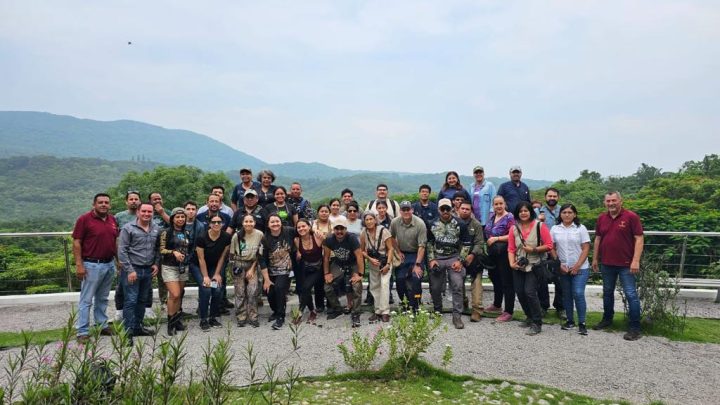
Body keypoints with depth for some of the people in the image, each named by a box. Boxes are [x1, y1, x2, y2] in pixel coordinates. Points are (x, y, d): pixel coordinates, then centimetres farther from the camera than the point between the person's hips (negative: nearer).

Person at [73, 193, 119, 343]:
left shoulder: (112, 220, 8)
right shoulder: (84, 219, -10)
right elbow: (76, 243, -11)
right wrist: (79, 265, -15)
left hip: (110, 264, 6)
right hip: (92, 265, -6)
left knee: (103, 298, 17)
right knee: (86, 300, 0)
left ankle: (102, 325, 27)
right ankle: (83, 332, 6)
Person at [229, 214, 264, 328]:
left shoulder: (259, 235, -8)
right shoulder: (237, 235, -9)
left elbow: (259, 254, -1)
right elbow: (232, 253, 2)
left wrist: (252, 269, -4)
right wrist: (234, 266, -3)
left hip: (252, 264, 1)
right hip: (239, 264, 0)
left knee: (253, 291, -7)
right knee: (240, 292, 0)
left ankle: (253, 318, 4)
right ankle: (241, 318, 11)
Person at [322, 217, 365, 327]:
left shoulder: (352, 238, -25)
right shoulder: (329, 240, -15)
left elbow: (359, 256, -25)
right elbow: (326, 257, -4)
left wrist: (360, 274, -30)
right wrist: (326, 273, -5)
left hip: (353, 265, -3)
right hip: (338, 265, 3)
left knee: (357, 287, -24)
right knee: (327, 287, -7)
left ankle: (355, 315, -9)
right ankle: (337, 309, 18)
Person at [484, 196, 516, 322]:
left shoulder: (509, 218, -13)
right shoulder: (492, 216, 11)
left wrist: (496, 239, -20)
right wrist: (488, 240, 10)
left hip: (504, 255, -9)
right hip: (492, 254, 9)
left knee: (506, 282, -2)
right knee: (495, 279, 22)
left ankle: (508, 312, 5)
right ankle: (497, 305, 40)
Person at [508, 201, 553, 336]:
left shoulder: (540, 226, -6)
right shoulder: (514, 228, 5)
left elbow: (549, 245, -8)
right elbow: (511, 248, 3)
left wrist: (533, 250, -18)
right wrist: (512, 263, -10)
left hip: (534, 265, -5)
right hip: (519, 266, 5)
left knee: (529, 292, -15)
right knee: (520, 292, 8)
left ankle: (537, 324, -2)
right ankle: (530, 317, 30)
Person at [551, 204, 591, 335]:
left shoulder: (581, 228, -1)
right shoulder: (555, 229, 5)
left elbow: (586, 249, -4)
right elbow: (552, 248, 5)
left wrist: (577, 266, -12)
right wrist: (559, 264, -6)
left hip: (580, 268, -3)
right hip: (562, 268, 3)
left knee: (578, 294, -11)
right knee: (567, 295, 9)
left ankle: (582, 323, 0)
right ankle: (570, 320, 21)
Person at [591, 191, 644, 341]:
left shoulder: (631, 217, -9)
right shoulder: (602, 218, 7)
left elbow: (639, 239, -12)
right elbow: (598, 239, 13)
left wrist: (636, 260, -18)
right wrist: (595, 258, 12)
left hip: (626, 264, -5)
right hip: (606, 264, 6)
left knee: (631, 295, -3)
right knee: (607, 292, 17)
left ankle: (635, 328, 5)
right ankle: (607, 319, 32)